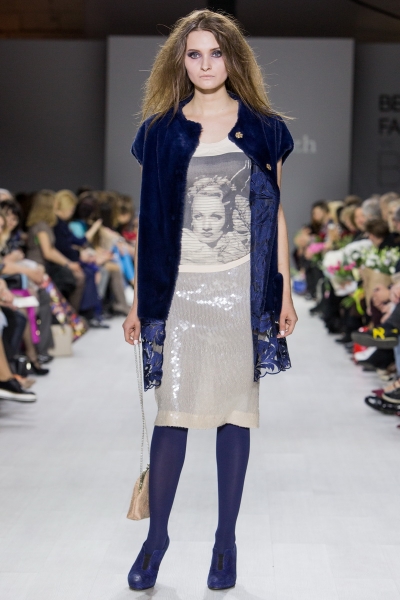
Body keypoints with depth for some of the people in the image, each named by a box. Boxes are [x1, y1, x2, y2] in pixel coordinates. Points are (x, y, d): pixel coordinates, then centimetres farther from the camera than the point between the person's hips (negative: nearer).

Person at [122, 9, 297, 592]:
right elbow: (147, 219, 6)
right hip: (179, 288, 0)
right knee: (171, 412, 1)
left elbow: (275, 214, 8)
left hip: (241, 287, 0)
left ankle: (226, 539, 16)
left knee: (235, 411, 5)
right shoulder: (160, 130, 5)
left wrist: (284, 291, 3)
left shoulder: (262, 128, 5)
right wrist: (138, 299, 4)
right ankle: (156, 535, 15)